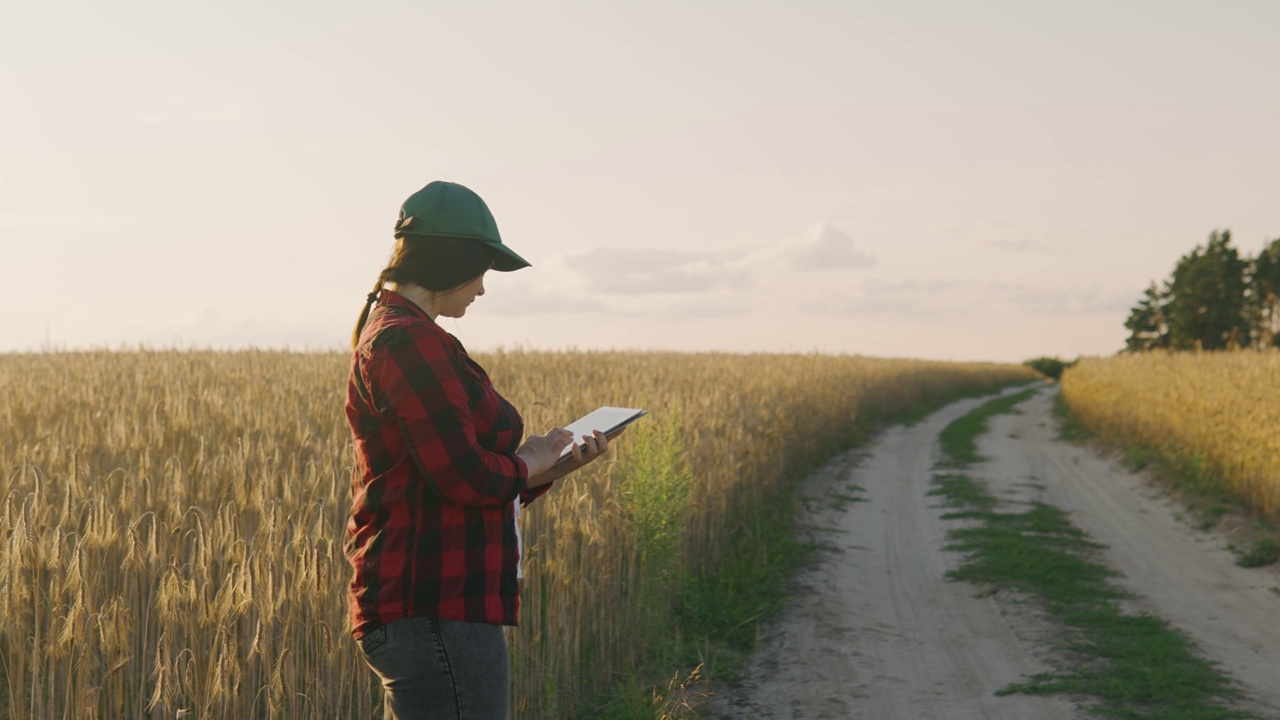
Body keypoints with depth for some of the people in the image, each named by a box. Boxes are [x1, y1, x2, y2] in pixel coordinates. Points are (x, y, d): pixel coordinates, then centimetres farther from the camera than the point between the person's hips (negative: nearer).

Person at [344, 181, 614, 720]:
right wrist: (528, 463, -1)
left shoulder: (388, 331, 18)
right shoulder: (410, 342, -15)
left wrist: (555, 467, 11)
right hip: (438, 611, -11)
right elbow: (465, 476, -21)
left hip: (421, 607, 11)